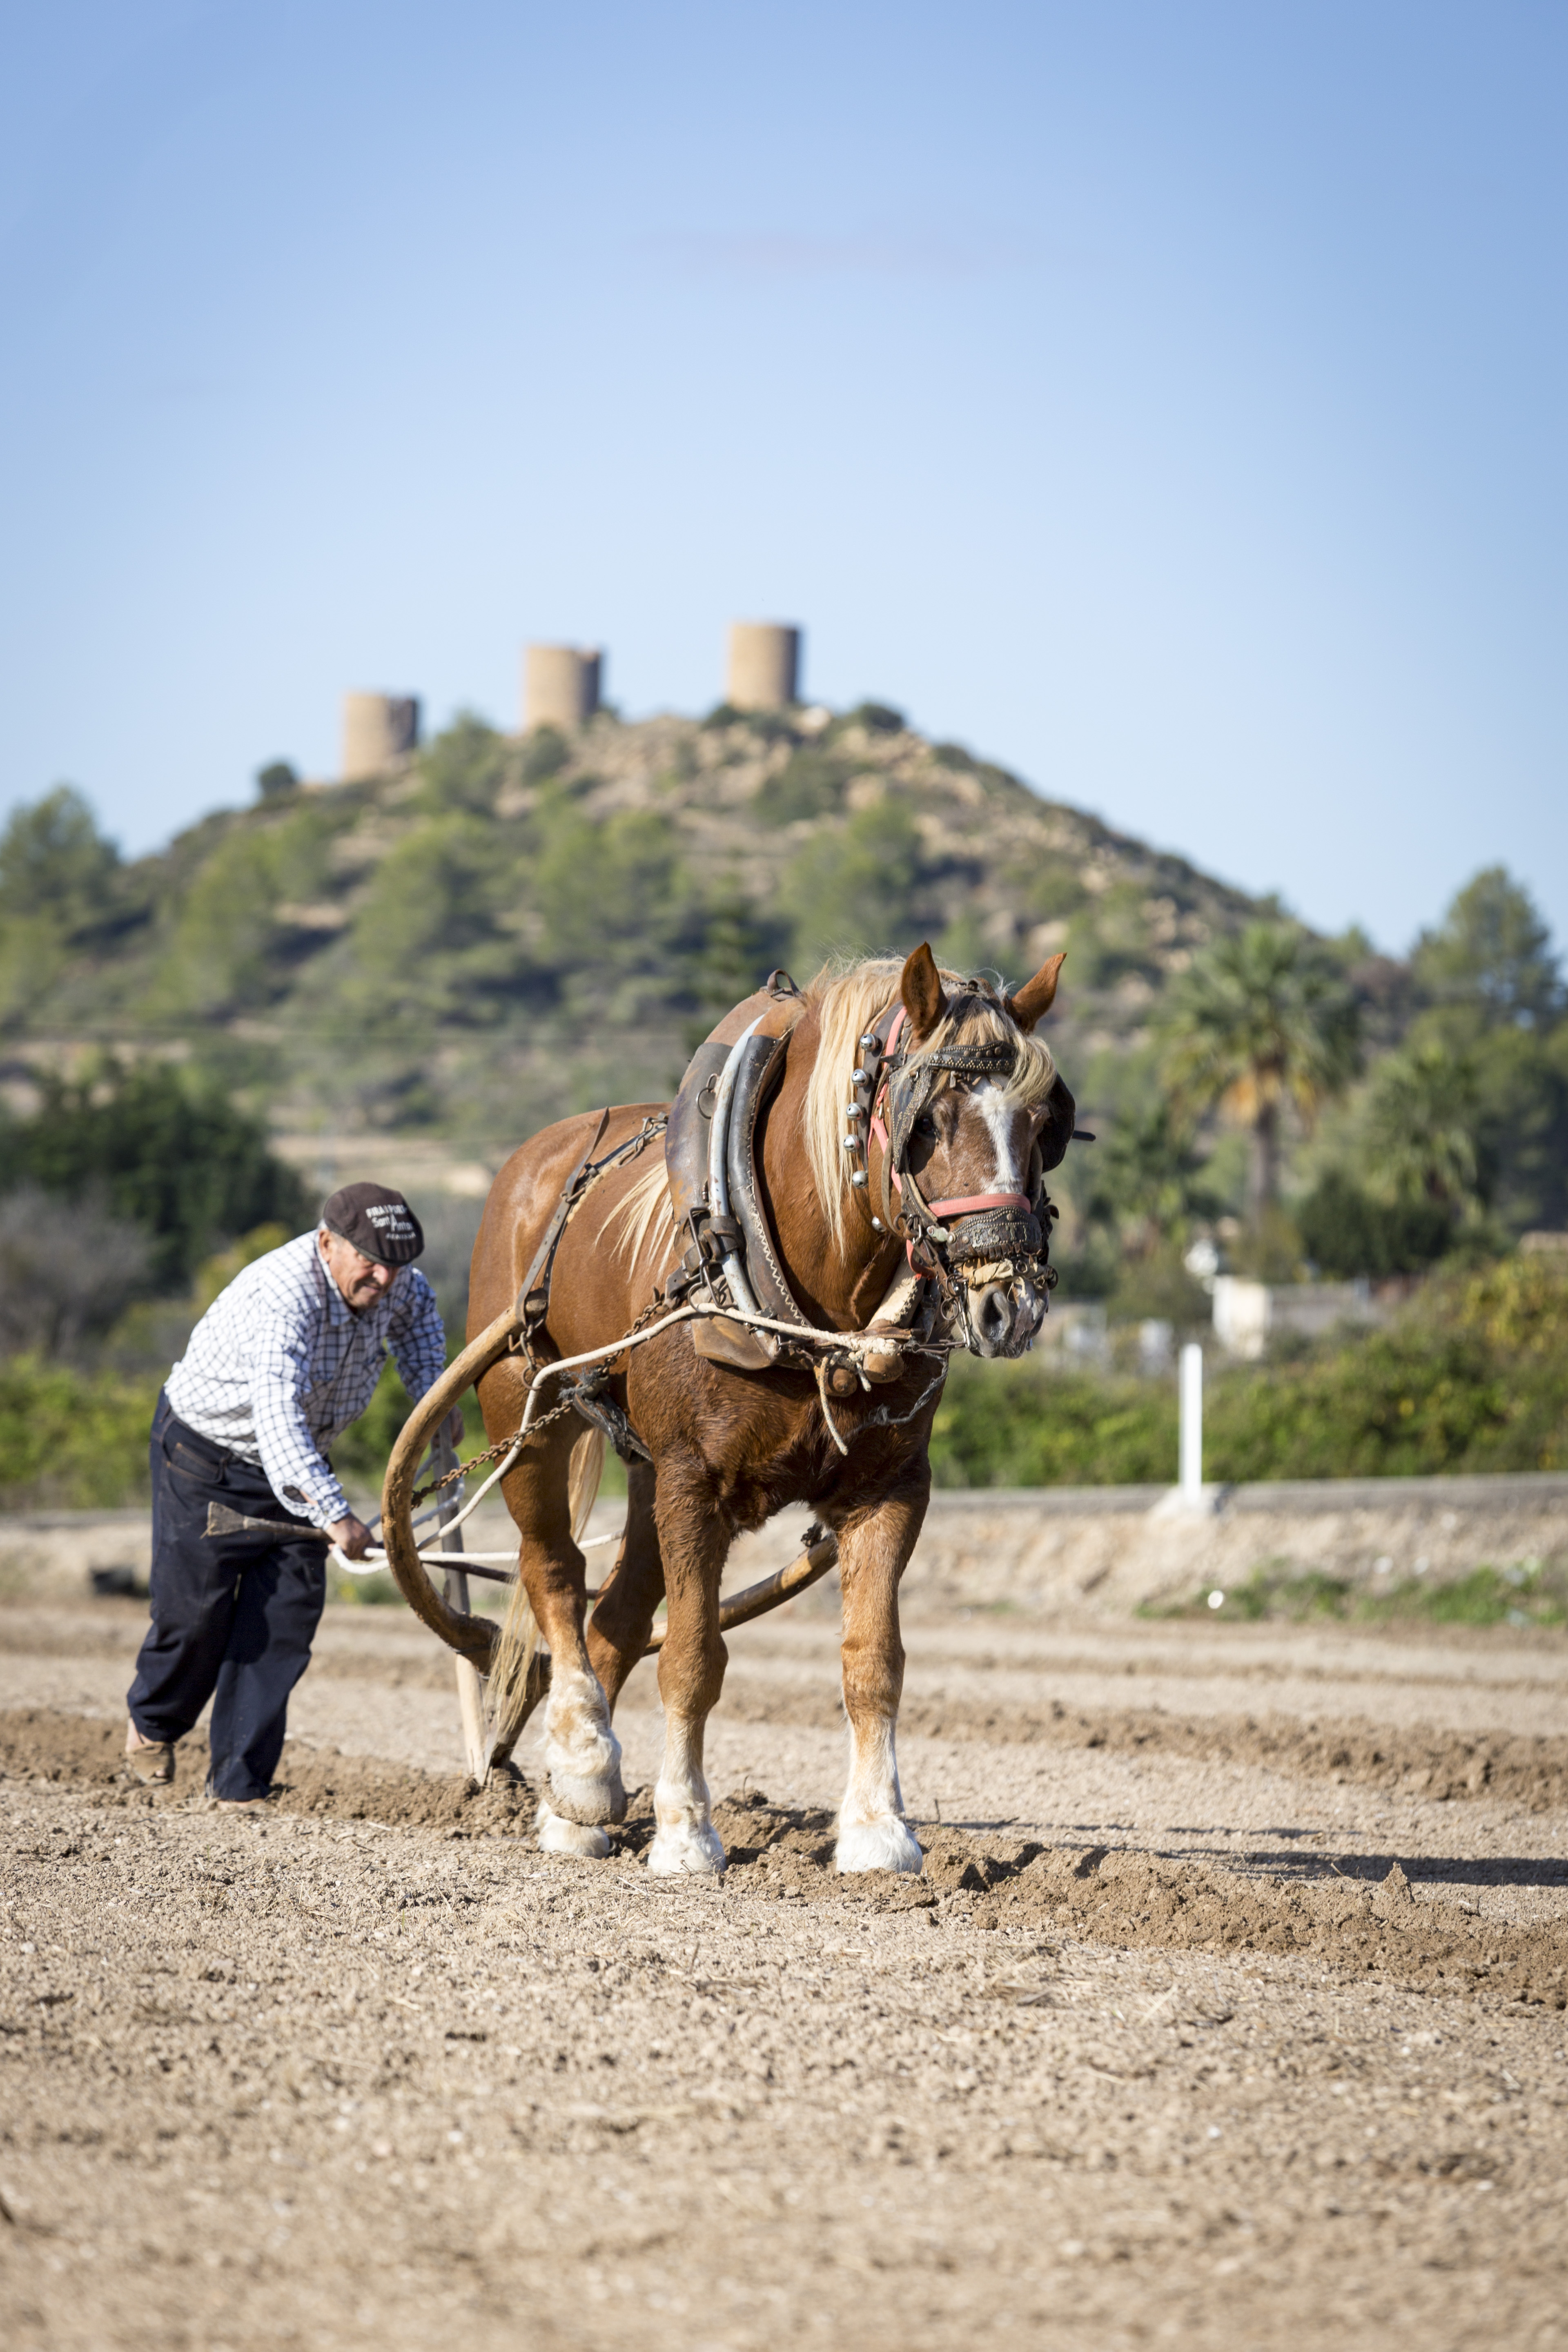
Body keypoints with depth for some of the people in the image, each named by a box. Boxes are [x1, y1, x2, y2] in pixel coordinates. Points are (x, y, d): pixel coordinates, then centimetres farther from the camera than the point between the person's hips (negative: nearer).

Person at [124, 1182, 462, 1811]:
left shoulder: (393, 1284, -12)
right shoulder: (283, 1298, -37)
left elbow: (416, 1308, 17)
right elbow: (278, 1417, -51)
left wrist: (431, 1388, 3)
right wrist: (333, 1513, -60)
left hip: (296, 1461, 6)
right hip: (207, 1455, -6)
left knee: (286, 1616, -5)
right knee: (196, 1611, 1)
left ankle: (240, 1783, 0)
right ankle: (154, 1721, 33)